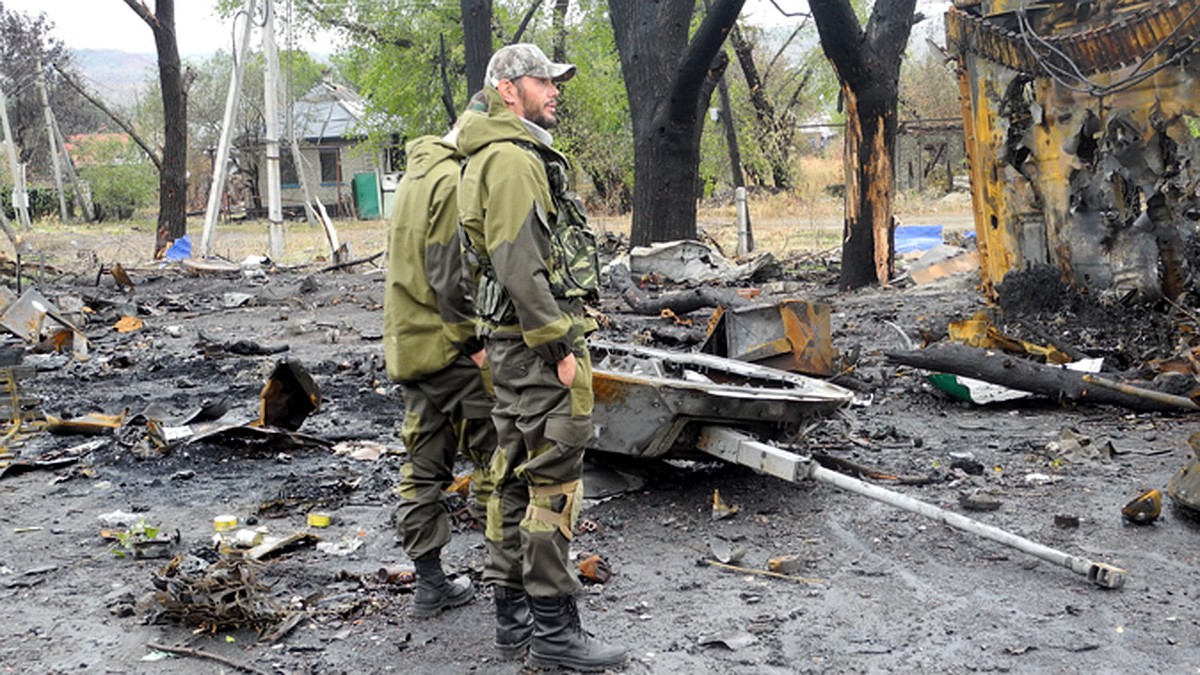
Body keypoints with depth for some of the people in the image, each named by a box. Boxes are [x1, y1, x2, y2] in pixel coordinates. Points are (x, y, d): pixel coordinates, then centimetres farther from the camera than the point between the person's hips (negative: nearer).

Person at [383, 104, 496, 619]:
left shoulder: (418, 173, 17)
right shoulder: (456, 182, -15)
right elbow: (453, 275, -21)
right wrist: (477, 340, -16)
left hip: (410, 345, 10)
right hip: (450, 347, -10)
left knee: (424, 465, 11)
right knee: (494, 456, 2)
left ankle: (429, 583, 17)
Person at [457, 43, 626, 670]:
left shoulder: (493, 158, 20)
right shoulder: (512, 158, -14)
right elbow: (519, 266, -22)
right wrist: (560, 347, -20)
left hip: (512, 342, 11)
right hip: (539, 342, -11)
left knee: (515, 476, 13)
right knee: (553, 481, -6)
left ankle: (512, 614, 21)